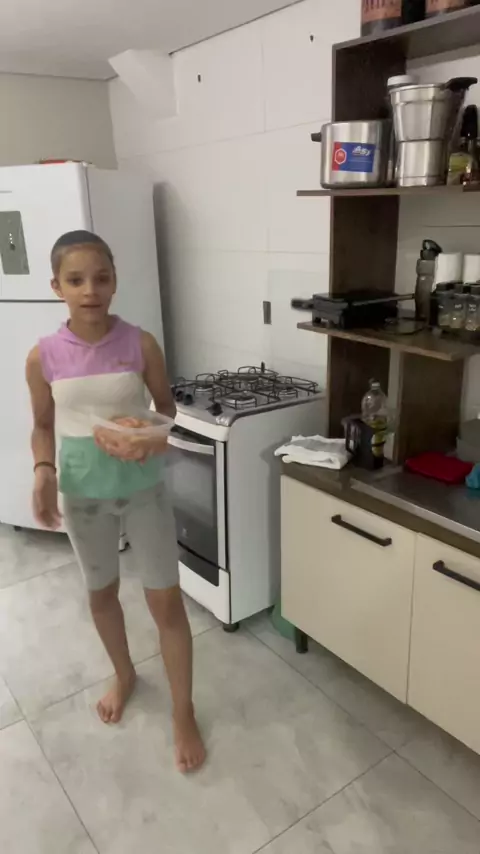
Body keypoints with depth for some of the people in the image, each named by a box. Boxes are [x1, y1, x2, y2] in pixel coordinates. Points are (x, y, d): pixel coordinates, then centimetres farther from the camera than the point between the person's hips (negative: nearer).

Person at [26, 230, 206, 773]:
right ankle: (123, 675, 49)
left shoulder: (140, 345, -12)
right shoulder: (43, 357, -9)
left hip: (143, 487, -1)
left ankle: (182, 713, 26)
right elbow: (43, 427, 3)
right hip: (83, 493, 2)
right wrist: (43, 473, -15)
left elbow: (167, 410, -1)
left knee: (165, 600, 5)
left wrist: (154, 440, -22)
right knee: (101, 592, 20)